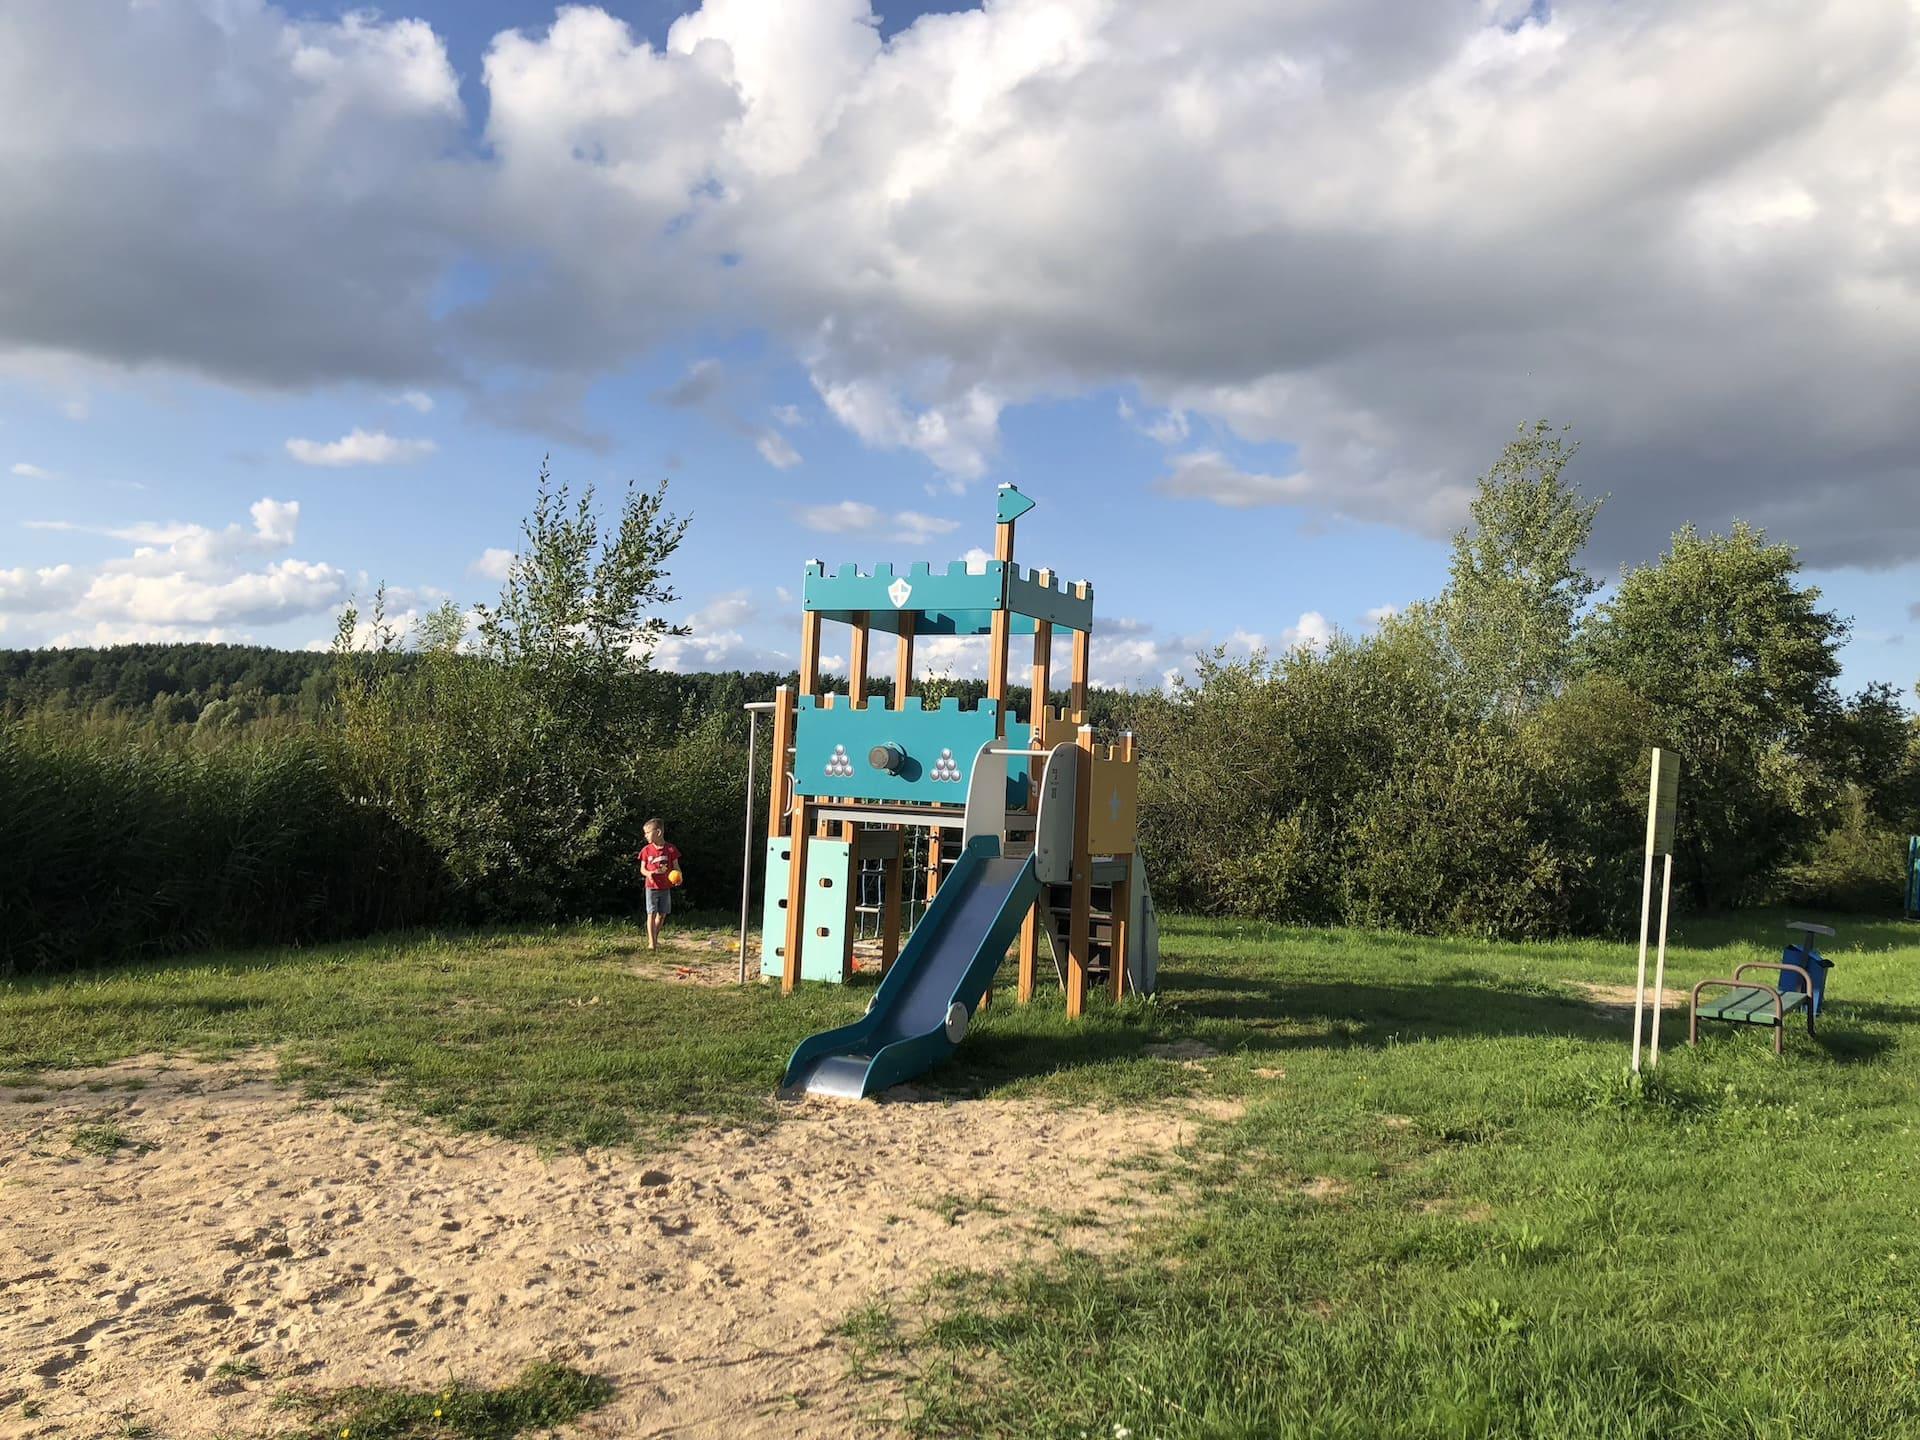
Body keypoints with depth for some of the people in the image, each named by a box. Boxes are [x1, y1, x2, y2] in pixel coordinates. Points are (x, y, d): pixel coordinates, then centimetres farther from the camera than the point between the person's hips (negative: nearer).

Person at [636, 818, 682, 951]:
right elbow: (642, 868, 4)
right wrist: (648, 873, -18)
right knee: (651, 913, -5)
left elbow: (676, 867, 1)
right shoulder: (647, 850, -1)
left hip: (666, 887, 1)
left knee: (662, 914, 9)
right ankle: (651, 942, -6)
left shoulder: (670, 849, -4)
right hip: (651, 887, -1)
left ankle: (655, 938, 25)